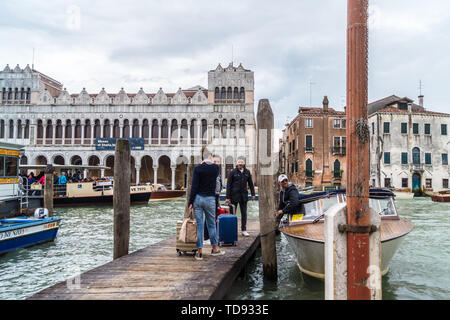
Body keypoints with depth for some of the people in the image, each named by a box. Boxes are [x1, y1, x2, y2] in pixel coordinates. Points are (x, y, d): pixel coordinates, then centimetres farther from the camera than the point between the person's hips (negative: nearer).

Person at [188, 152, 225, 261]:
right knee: (211, 224, 14)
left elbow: (194, 186, -8)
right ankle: (215, 248, 26)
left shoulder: (197, 168, -5)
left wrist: (190, 202, -5)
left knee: (199, 224, 4)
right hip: (210, 199, 0)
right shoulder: (216, 168, -1)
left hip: (198, 198, 0)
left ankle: (199, 252, 7)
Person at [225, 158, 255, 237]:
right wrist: (228, 197, -10)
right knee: (232, 213, 5)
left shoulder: (247, 172, 5)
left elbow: (250, 183, 12)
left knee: (244, 213, 7)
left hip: (244, 195, 3)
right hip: (234, 195, -3)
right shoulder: (232, 172, -6)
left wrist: (253, 194, 5)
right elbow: (228, 185, -6)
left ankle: (244, 230, 16)